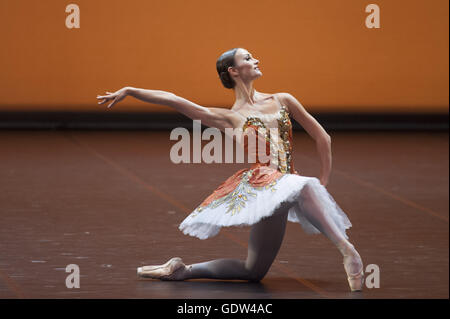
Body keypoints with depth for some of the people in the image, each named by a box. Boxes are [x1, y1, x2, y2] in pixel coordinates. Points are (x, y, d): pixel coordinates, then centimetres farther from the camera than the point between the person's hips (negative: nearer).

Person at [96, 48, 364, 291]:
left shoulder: (283, 101, 21)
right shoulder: (229, 118, 13)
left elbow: (322, 138, 24)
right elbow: (173, 100, 11)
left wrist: (323, 184, 17)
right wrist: (129, 91, 6)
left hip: (282, 187, 5)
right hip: (260, 182, -5)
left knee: (253, 271, -1)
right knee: (304, 189, -38)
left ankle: (183, 270, 14)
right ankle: (346, 249, -45)